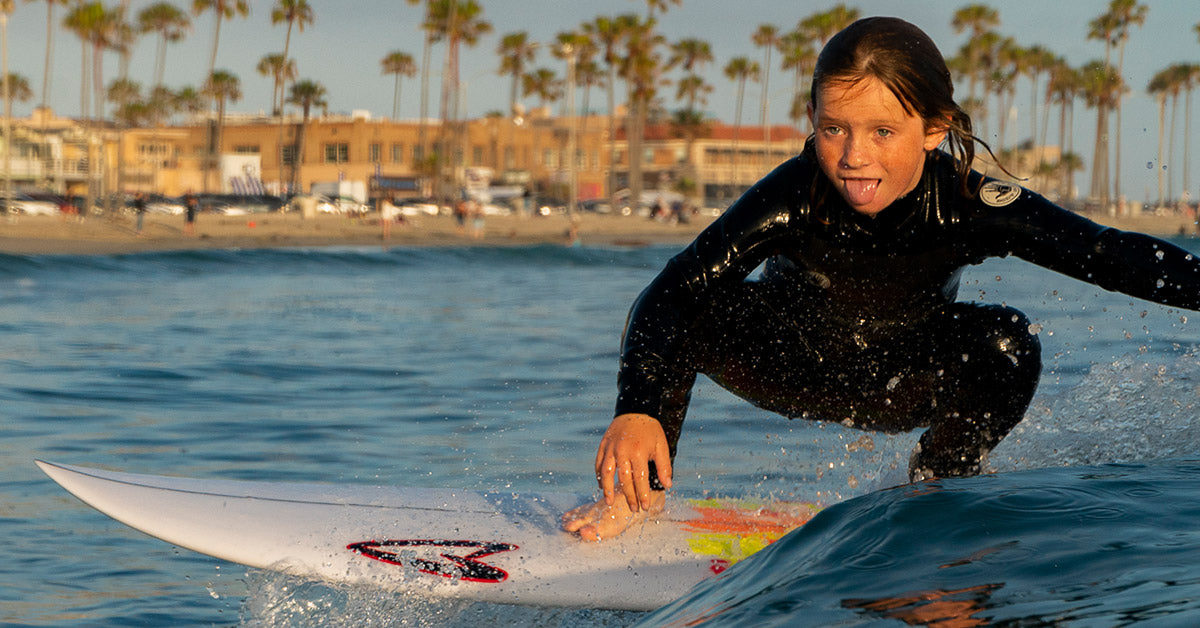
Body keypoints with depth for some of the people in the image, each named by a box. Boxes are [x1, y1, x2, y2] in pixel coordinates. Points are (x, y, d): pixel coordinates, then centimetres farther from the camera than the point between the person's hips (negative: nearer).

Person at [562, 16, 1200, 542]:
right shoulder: (793, 200, -35)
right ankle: (638, 492, -8)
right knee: (685, 309, -30)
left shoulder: (972, 207, -32)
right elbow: (669, 291, -40)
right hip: (789, 366, -1)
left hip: (902, 385, 2)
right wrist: (637, 410, -56)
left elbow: (1115, 256, -34)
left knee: (1005, 341, -27)